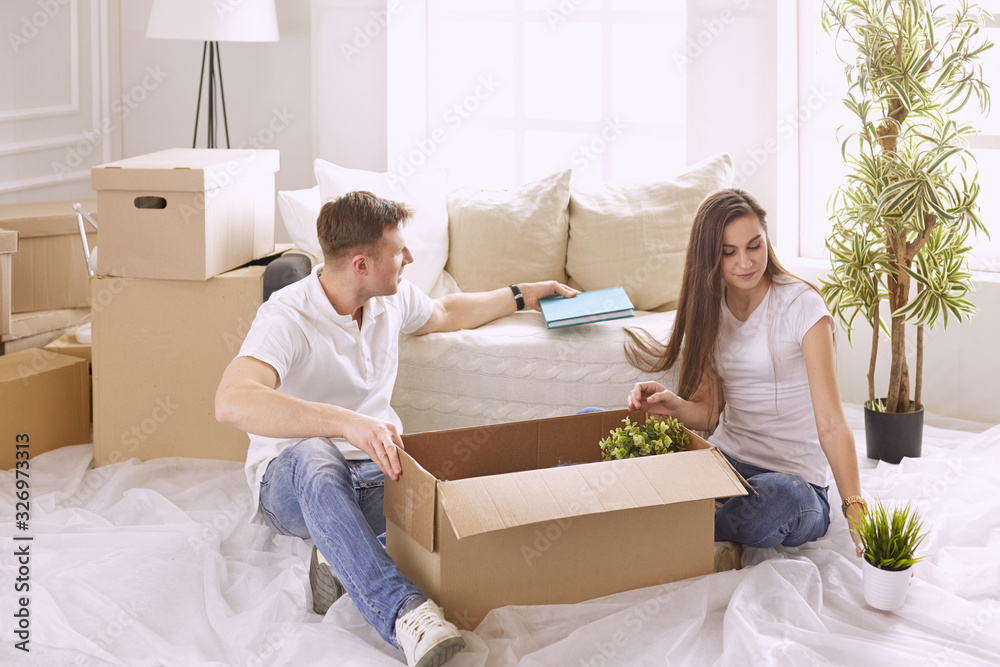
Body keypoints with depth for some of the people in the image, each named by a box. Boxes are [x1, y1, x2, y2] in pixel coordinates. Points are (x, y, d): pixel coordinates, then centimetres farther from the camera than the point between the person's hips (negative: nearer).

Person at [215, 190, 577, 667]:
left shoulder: (392, 298, 4)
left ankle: (345, 559, -16)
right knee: (314, 455, -45)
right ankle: (402, 610, -54)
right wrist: (347, 422, -48)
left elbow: (445, 313, 30)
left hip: (376, 473, 6)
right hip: (293, 481, -5)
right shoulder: (287, 318, -20)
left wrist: (520, 297, 35)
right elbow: (232, 403, -38)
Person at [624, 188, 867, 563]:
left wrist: (855, 508, -29)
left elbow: (831, 423, -18)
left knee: (777, 498, -43)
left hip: (797, 478, -4)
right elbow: (709, 413, 7)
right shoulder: (707, 309, 6)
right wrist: (674, 406, -16)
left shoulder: (801, 305, -11)